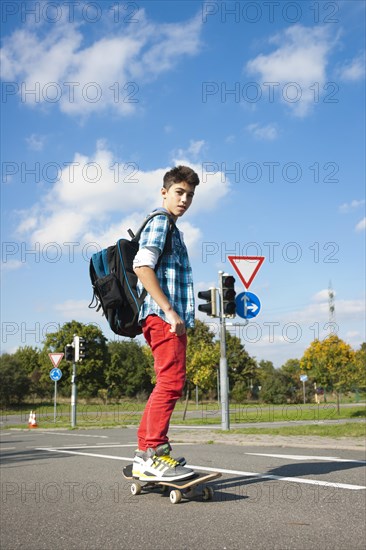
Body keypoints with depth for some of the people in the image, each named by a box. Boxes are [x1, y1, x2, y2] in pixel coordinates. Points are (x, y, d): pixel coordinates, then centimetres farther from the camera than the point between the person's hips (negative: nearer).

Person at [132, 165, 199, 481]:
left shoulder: (172, 228, 27)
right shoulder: (160, 222, -3)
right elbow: (142, 266, -17)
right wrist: (170, 311, -21)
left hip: (169, 318, 10)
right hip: (163, 316, -10)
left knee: (168, 384, 11)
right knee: (171, 381, -14)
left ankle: (145, 456, 17)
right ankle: (153, 455, -11)